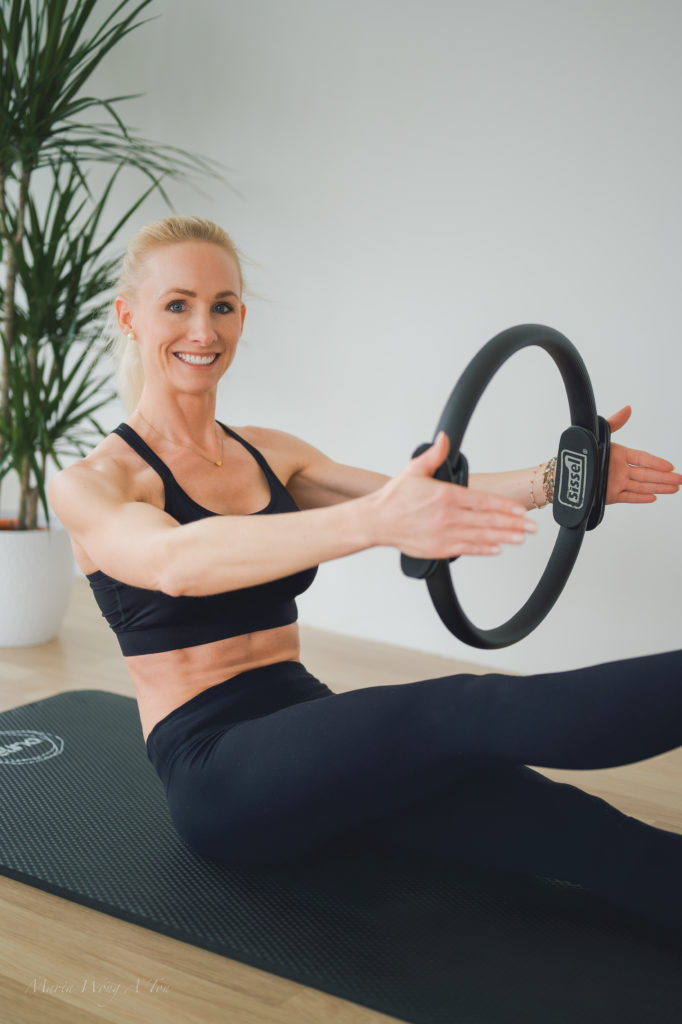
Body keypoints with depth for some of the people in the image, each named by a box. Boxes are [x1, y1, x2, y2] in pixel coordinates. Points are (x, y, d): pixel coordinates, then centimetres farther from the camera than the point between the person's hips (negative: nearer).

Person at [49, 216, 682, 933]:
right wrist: (370, 522, -46)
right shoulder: (88, 484, -6)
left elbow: (425, 500, 2)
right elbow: (176, 560, -30)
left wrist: (554, 481, -17)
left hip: (313, 750, 5)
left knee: (549, 818, -22)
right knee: (467, 712, -31)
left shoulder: (271, 455, 13)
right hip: (214, 769, -5)